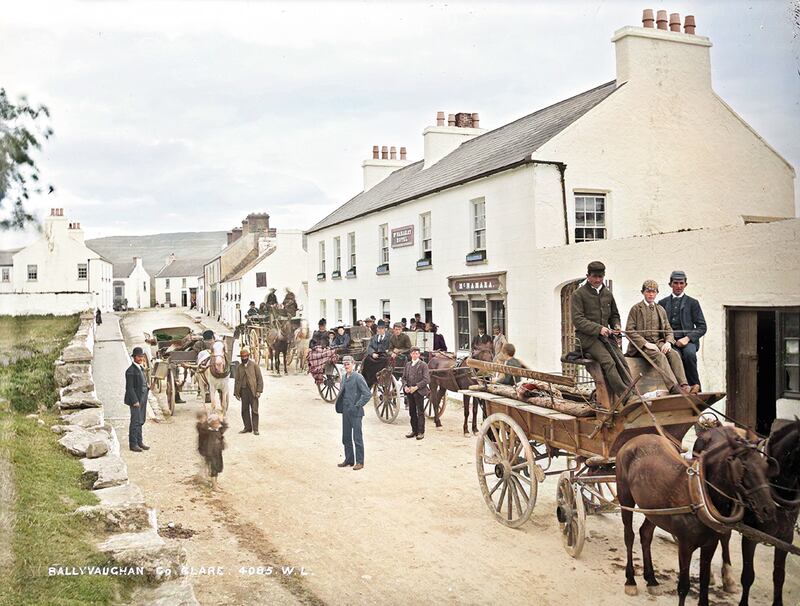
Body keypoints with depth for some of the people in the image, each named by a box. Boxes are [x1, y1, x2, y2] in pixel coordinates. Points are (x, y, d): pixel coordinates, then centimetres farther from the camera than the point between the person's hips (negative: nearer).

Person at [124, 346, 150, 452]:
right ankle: (133, 444, 1)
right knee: (135, 421, -5)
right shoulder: (131, 370, -14)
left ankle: (139, 442, 20)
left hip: (143, 399, 9)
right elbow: (129, 387, -17)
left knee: (141, 421, 13)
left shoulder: (141, 368, 13)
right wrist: (135, 401, -20)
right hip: (135, 399, -8)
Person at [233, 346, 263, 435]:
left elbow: (259, 378, 0)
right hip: (243, 391, 3)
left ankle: (255, 429, 3)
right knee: (244, 410, 7)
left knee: (254, 410, -2)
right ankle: (247, 427, 18)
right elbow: (236, 380, 11)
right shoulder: (239, 367, 12)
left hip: (253, 391, -3)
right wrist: (236, 393, 4)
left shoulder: (254, 365, 3)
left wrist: (259, 390, -8)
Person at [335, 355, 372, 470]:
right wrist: (340, 407, 12)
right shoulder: (344, 377, 9)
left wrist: (358, 405, -15)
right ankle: (349, 460, 25)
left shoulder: (358, 377, -13)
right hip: (345, 412, 8)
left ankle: (359, 462, 8)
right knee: (346, 438, 13)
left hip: (355, 412, -8)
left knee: (357, 438, -1)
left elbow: (368, 394, -17)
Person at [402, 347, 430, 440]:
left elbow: (426, 379, -11)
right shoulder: (407, 364, 11)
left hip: (419, 391, -5)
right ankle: (414, 431, 20)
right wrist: (405, 386, -6)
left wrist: (416, 387, -18)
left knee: (420, 412, 0)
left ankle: (421, 432, 6)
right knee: (412, 412, 11)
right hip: (409, 391, 5)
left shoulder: (423, 365, -5)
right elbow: (404, 377, 13)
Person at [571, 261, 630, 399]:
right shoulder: (579, 294, 0)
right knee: (608, 362, -25)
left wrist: (616, 325, 7)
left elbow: (614, 315, 31)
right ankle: (625, 396, -33)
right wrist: (598, 328, -19)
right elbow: (577, 319, -9)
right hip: (587, 337, -6)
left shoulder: (607, 294, 18)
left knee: (621, 360, -17)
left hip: (606, 335, 6)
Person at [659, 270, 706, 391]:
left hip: (688, 340, 0)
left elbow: (702, 327, 8)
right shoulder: (663, 303, 19)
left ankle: (695, 386, -19)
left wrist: (687, 338, -9)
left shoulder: (693, 303, 14)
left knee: (689, 354, -34)